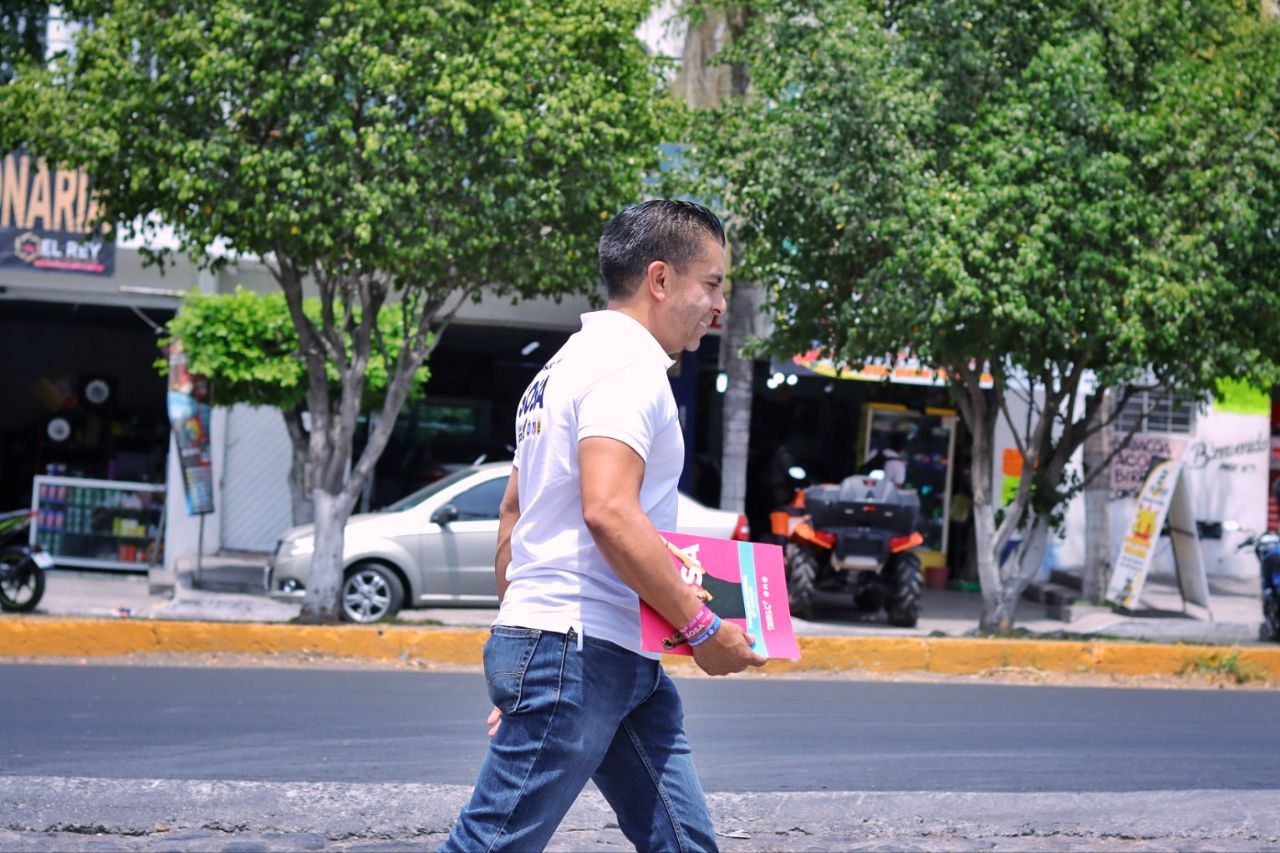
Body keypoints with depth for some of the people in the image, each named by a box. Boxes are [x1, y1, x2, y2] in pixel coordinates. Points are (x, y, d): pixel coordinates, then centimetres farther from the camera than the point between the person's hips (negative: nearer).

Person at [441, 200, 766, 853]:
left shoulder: (566, 366, 22)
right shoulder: (629, 362, -10)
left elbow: (512, 513, 25)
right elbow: (609, 510, -23)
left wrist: (518, 651, 28)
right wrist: (704, 629, -16)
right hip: (579, 651, -11)